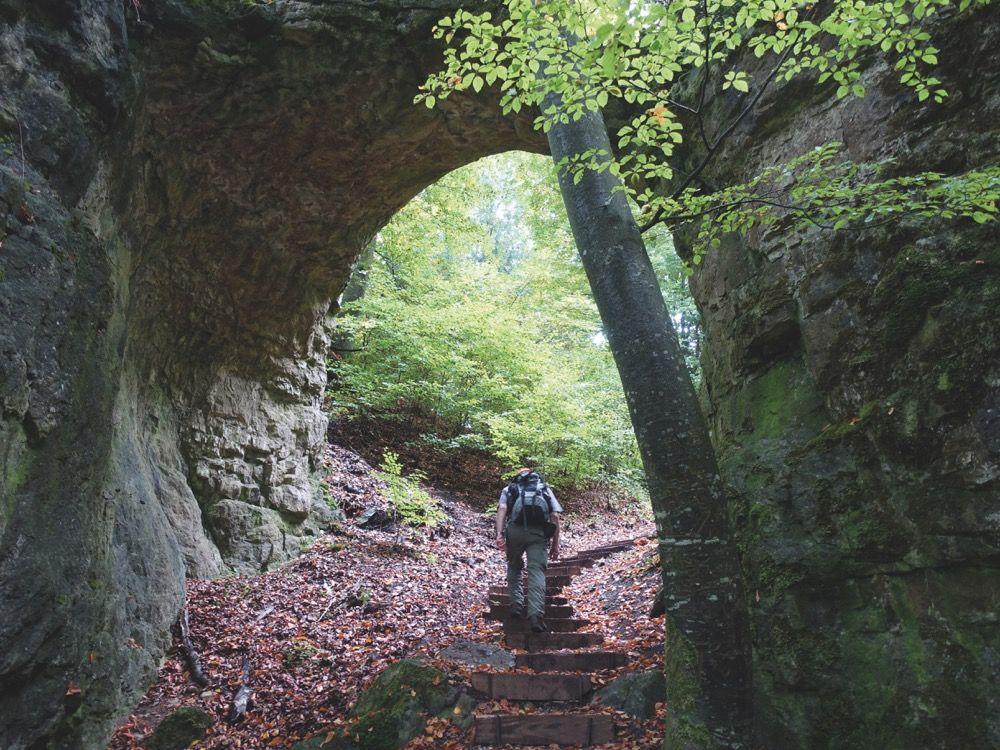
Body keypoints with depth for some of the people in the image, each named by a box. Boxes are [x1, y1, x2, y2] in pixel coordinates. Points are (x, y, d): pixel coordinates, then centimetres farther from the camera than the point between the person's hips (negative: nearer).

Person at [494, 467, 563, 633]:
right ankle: (536, 615, -21)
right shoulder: (545, 488, 29)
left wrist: (499, 535, -5)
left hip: (515, 529, 1)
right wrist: (555, 543, 15)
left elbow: (502, 509, 4)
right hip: (539, 532, 0)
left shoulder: (509, 488, 26)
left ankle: (517, 605, 17)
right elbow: (555, 516, 13)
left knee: (514, 566, 23)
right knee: (537, 571, -5)